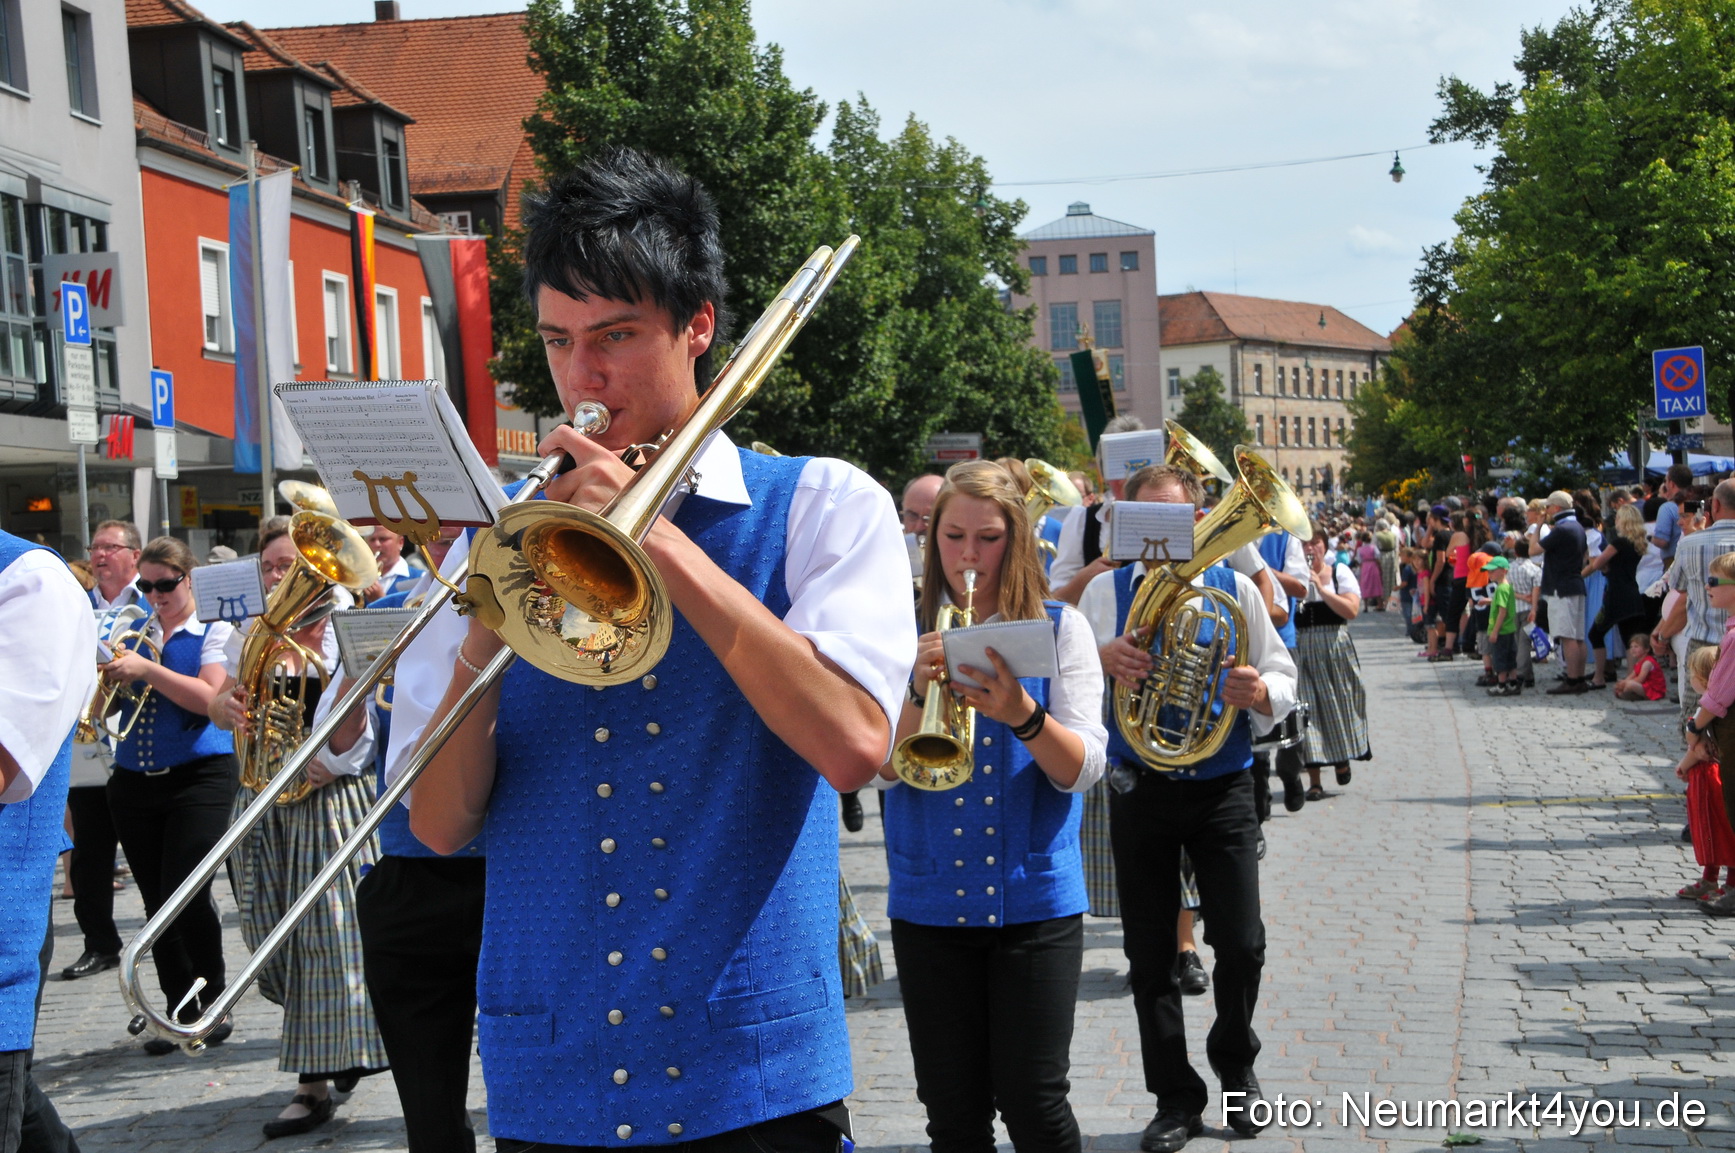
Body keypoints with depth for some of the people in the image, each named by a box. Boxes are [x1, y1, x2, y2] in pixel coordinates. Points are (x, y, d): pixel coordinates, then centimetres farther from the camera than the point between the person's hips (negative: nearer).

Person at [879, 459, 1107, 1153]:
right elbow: (883, 769, -3)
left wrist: (1022, 715, -25)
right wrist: (920, 691, -19)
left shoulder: (1059, 628, 1)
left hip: (1034, 898, -1)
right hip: (929, 900, 2)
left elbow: (1083, 770, -7)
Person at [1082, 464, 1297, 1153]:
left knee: (1241, 944, 0)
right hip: (1140, 790, 0)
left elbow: (1282, 678, 5)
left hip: (1222, 787, 0)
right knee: (1150, 954, 5)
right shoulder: (1108, 590, 2)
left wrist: (1260, 691, -18)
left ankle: (1236, 1067, 27)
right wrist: (1101, 658, -27)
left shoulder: (1235, 589, 3)